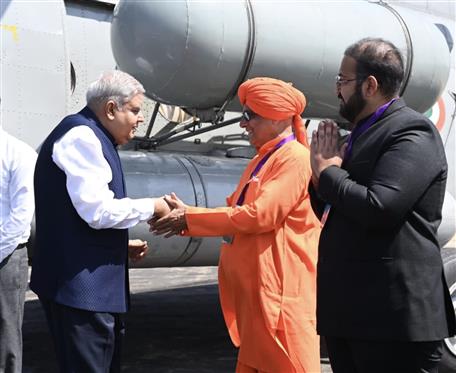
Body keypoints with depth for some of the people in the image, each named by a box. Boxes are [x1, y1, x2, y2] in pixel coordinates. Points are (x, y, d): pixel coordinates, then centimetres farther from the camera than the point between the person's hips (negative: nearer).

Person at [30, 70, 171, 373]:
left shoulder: (91, 138, 18)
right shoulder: (81, 137, -13)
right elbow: (98, 210, -21)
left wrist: (122, 244, 16)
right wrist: (151, 207, -8)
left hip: (93, 286, 11)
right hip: (80, 286, -11)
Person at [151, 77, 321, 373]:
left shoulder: (296, 158, -13)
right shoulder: (261, 161, 19)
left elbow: (259, 215, -21)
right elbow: (239, 212, 17)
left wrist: (190, 219, -14)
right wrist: (187, 216, 2)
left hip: (281, 291, -9)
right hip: (255, 290, 9)